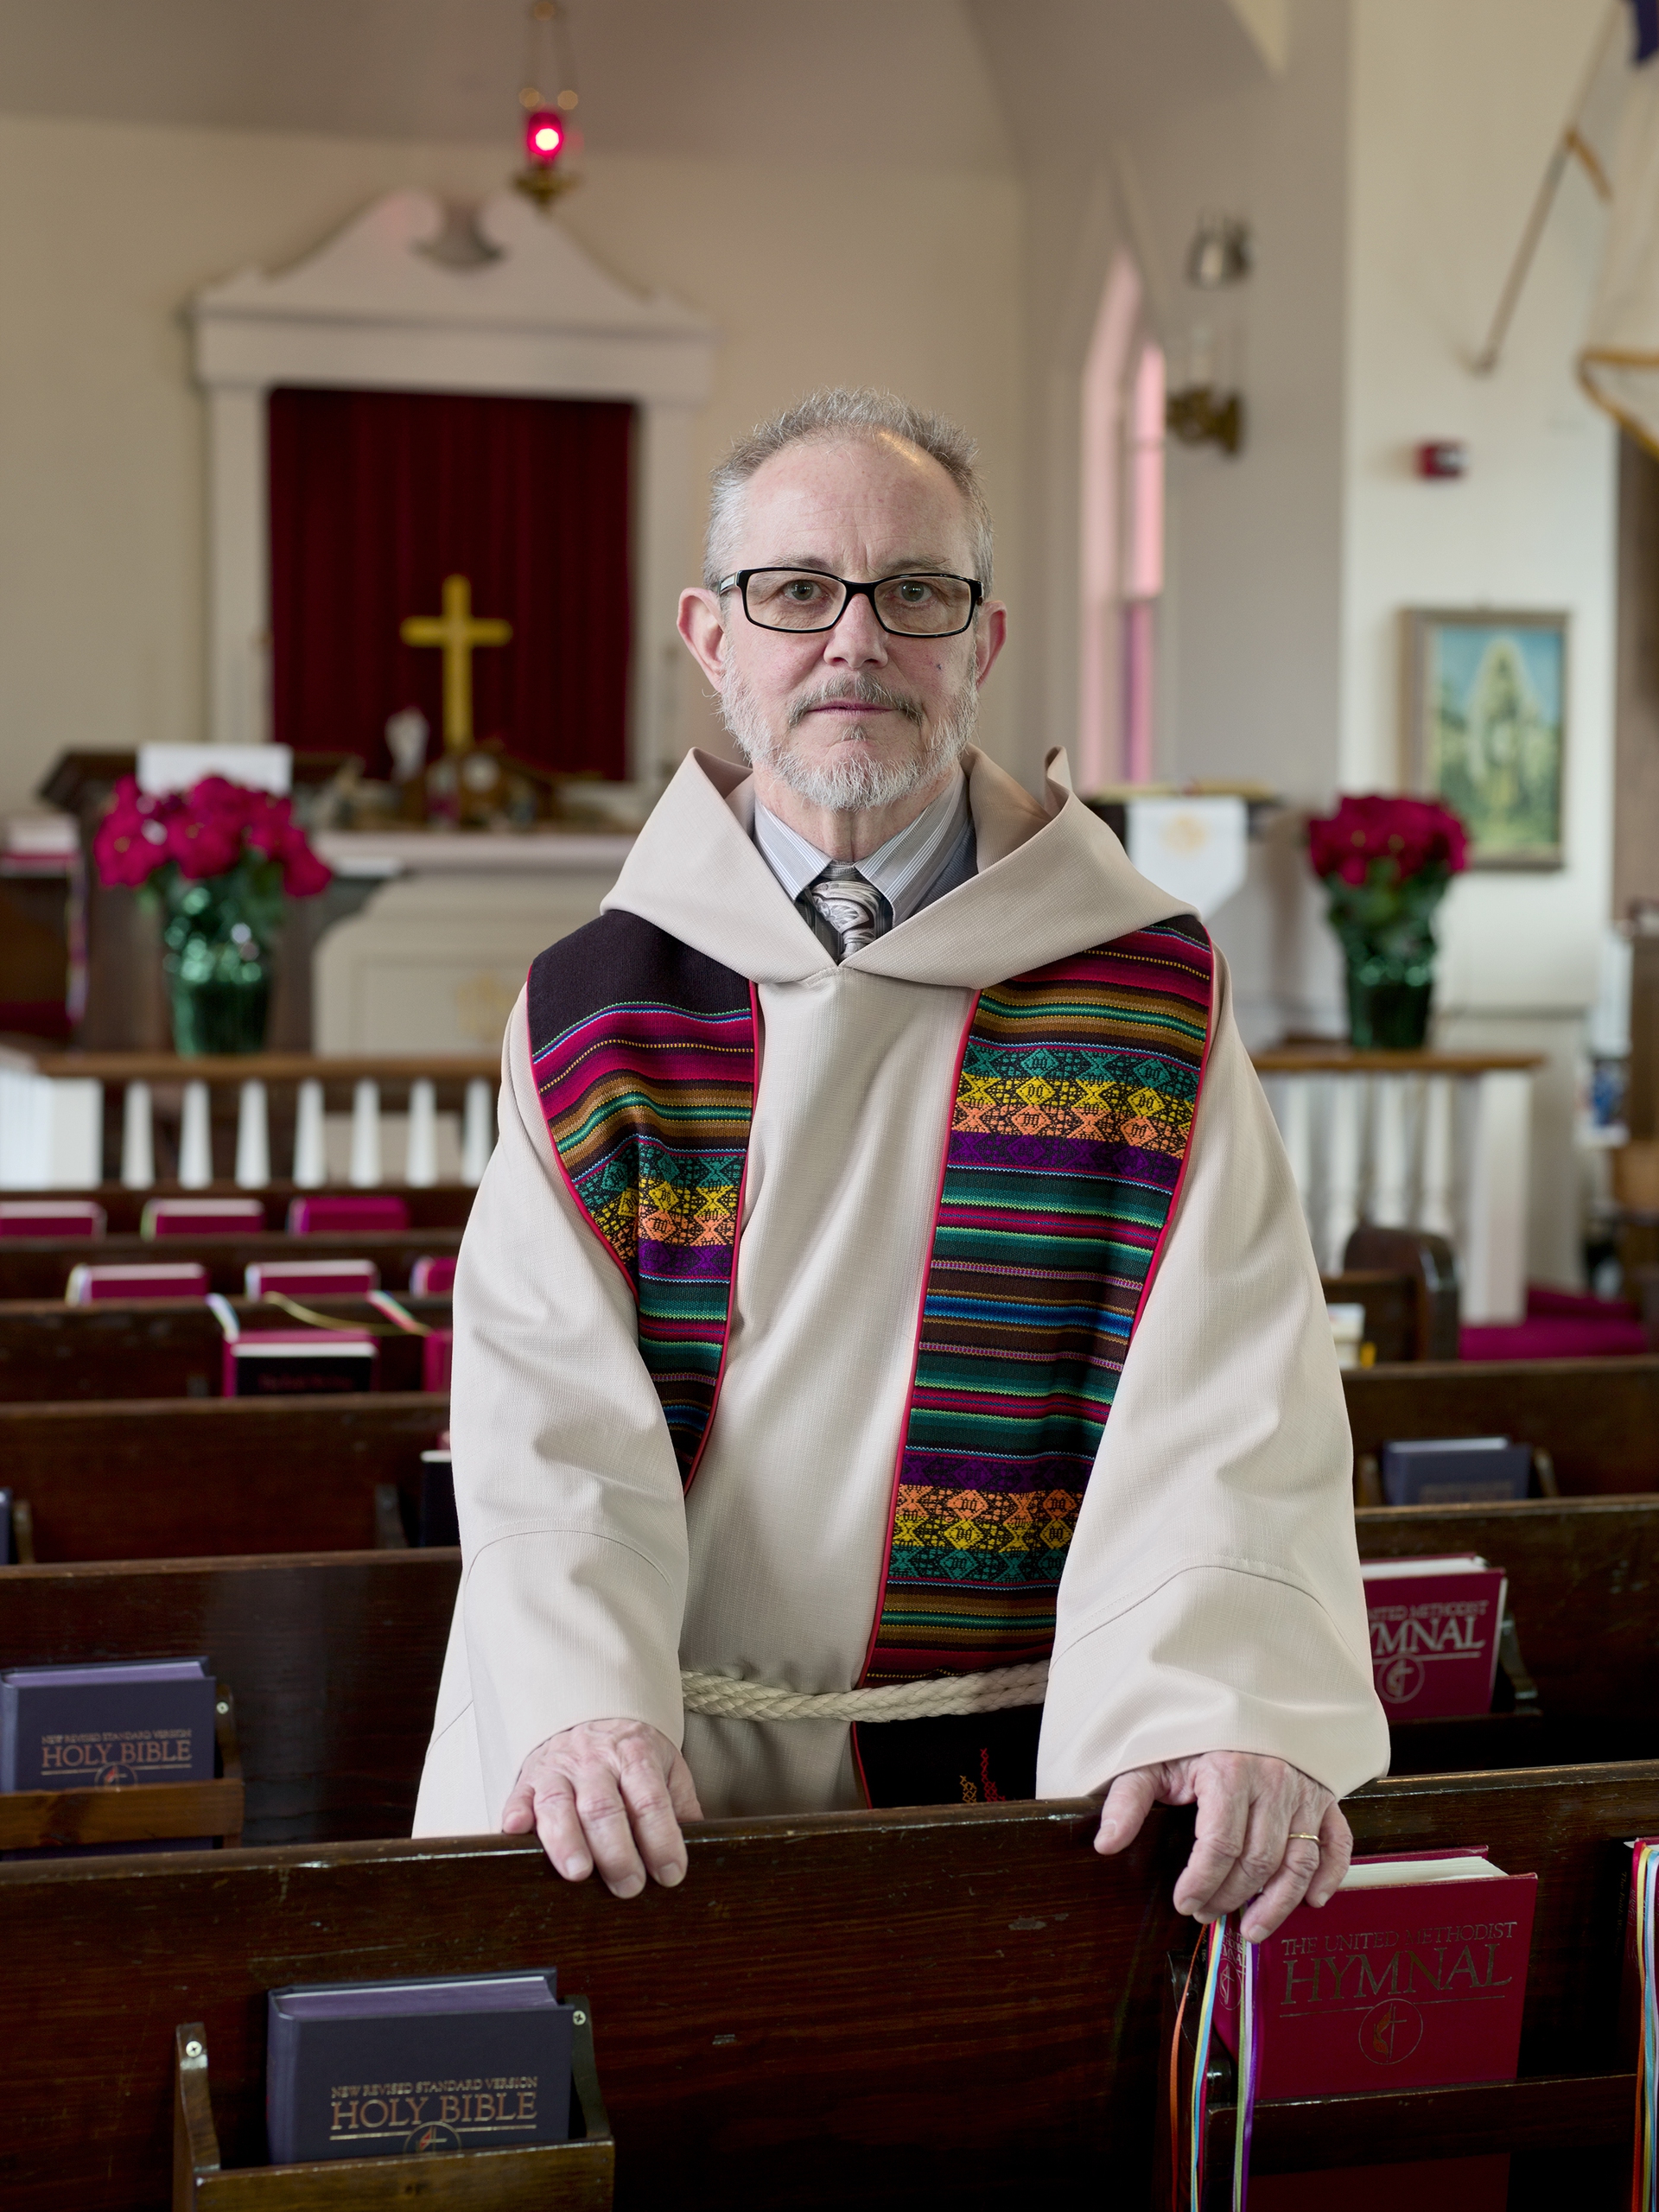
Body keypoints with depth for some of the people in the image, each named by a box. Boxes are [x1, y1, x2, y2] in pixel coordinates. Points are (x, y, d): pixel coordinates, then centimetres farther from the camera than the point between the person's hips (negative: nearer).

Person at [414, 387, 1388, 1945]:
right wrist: (586, 1707, -21)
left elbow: (1229, 1406, -5)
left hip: (1000, 1783, 0)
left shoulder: (1149, 995, 5)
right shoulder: (592, 1005, 7)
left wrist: (1218, 1704, -23)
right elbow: (548, 1409, -3)